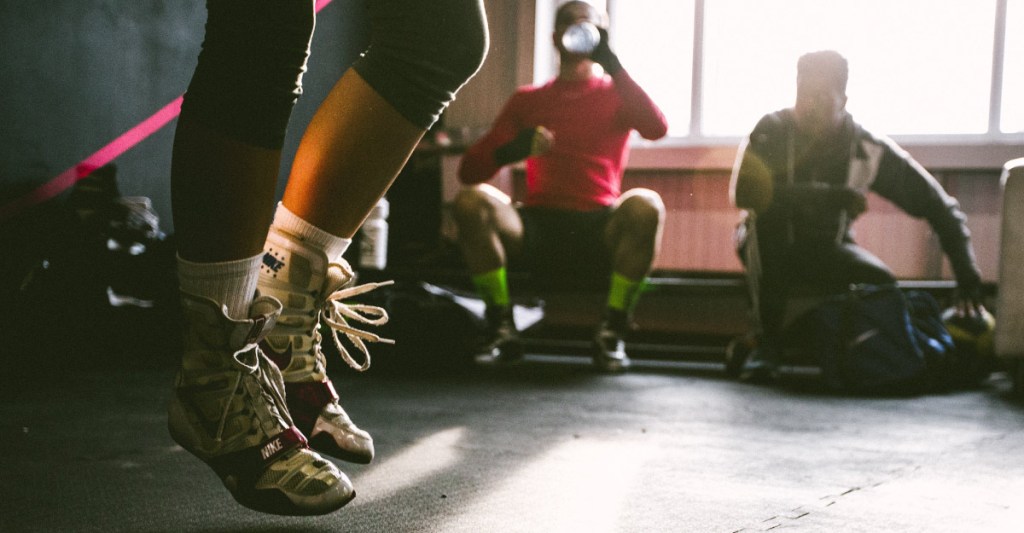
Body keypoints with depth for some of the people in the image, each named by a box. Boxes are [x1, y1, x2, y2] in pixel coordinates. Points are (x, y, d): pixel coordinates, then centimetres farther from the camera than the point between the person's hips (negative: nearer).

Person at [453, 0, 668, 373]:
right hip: (539, 231, 1)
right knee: (471, 200, -25)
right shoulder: (527, 100, 16)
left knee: (645, 204, -32)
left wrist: (610, 63, -11)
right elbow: (469, 170, 7)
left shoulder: (616, 94, 14)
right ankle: (502, 330, -16)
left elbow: (657, 128, -10)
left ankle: (612, 333, -20)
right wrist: (510, 151, -16)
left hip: (599, 232, -1)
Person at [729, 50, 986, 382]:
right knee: (767, 213, -35)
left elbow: (940, 208, -11)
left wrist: (968, 277, -21)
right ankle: (767, 342, -27)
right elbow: (744, 191, -38)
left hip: (826, 250, 2)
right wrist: (833, 197, -40)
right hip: (768, 250, -2)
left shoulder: (869, 150, -15)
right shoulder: (773, 130, -19)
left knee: (883, 285, -27)